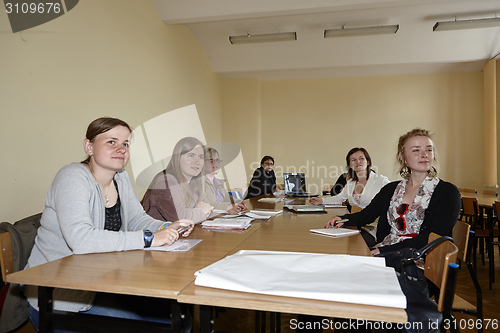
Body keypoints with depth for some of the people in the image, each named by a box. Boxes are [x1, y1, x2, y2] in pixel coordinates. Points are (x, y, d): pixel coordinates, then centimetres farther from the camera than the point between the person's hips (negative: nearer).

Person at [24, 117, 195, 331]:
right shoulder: (73, 178, -21)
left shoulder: (120, 177, 3)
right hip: (59, 298, -7)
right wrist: (148, 239, -34)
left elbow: (137, 219, 11)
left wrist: (167, 227, -10)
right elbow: (80, 239, -34)